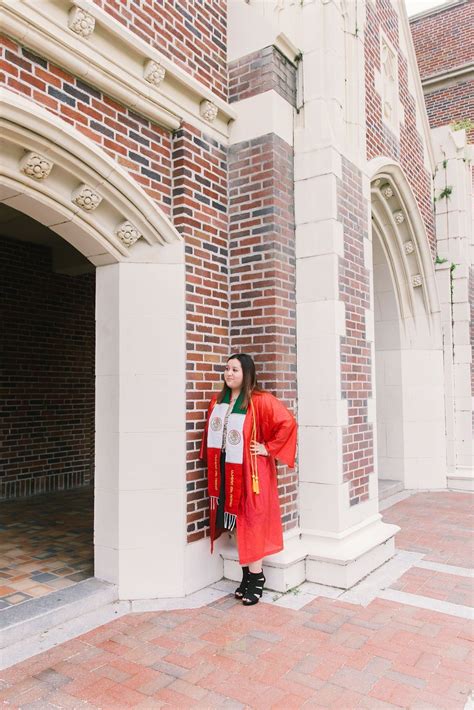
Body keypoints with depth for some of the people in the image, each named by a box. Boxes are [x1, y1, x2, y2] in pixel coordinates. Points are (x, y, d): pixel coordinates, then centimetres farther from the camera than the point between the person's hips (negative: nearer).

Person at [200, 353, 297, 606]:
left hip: (250, 471, -6)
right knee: (236, 522, 10)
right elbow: (211, 432, 21)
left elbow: (288, 423, -16)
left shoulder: (260, 401, -12)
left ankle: (256, 577, 13)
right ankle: (247, 574, 24)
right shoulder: (217, 401, 9)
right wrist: (211, 461, 13)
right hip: (225, 471, 6)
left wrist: (268, 448, -13)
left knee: (250, 522, -1)